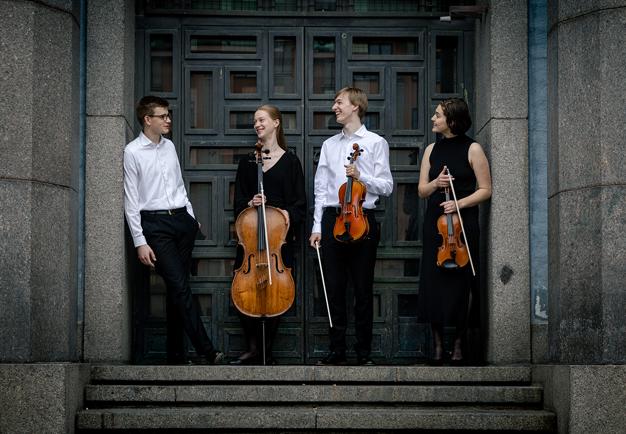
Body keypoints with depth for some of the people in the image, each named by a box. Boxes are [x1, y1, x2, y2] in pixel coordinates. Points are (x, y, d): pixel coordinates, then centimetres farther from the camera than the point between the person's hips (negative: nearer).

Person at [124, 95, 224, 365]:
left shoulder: (169, 147, 14)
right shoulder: (133, 152, -5)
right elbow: (131, 201, -6)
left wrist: (192, 218, 20)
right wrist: (140, 242, -10)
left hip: (182, 220, 6)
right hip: (155, 224, -6)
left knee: (177, 290, 5)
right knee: (180, 287, -14)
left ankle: (176, 356, 9)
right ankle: (206, 351, -17)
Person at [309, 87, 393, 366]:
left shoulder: (375, 143, 4)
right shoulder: (329, 145, 15)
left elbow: (386, 186, 0)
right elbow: (321, 188, 12)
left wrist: (361, 176, -16)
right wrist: (317, 227, 6)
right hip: (332, 219, 3)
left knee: (363, 289, 1)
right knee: (334, 288, 4)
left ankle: (364, 353, 7)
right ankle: (337, 351, 11)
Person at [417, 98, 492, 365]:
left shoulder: (472, 149, -3)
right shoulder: (432, 150, 10)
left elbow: (485, 190, -2)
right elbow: (421, 191, 11)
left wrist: (460, 202, -15)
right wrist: (435, 184, -10)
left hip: (463, 223, -4)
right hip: (434, 222, 4)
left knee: (460, 283, -2)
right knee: (433, 282, 1)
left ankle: (458, 345, 10)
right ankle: (438, 345, 10)